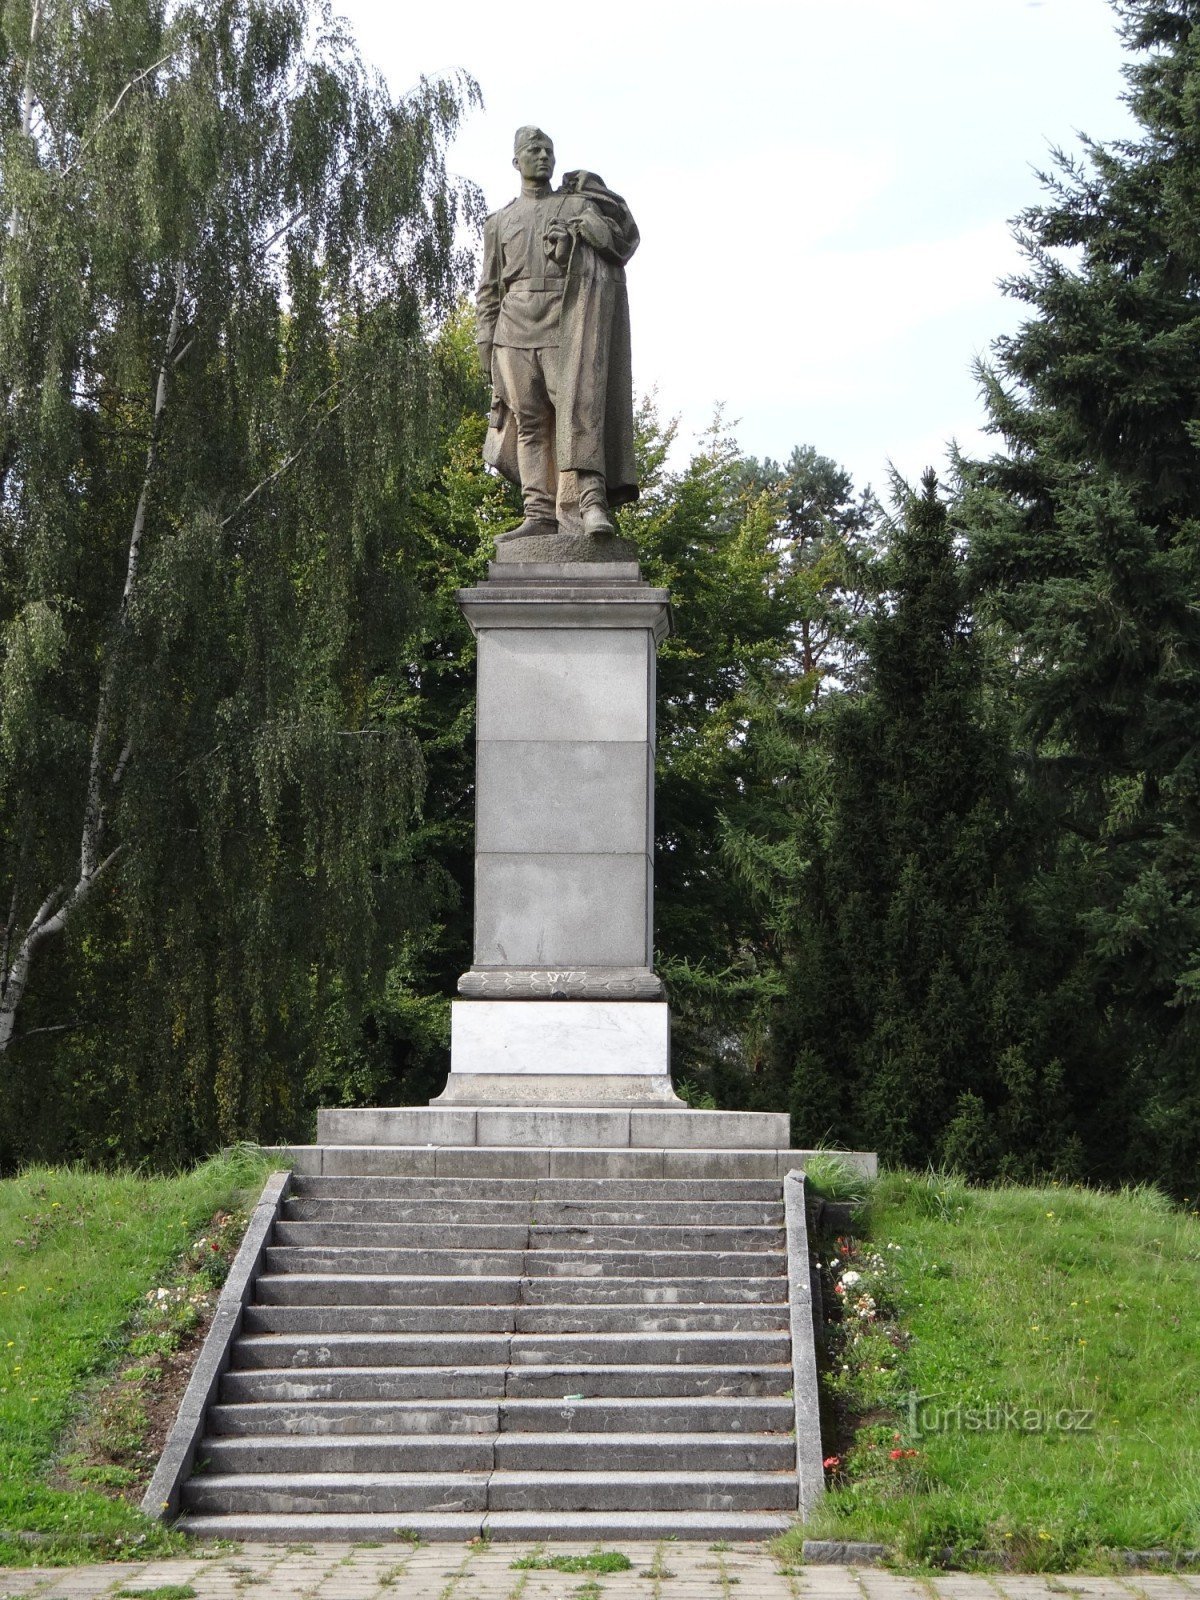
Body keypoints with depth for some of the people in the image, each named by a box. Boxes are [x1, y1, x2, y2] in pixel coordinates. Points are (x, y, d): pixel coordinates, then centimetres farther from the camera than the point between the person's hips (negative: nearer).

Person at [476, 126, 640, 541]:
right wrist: (486, 345, 7)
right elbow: (489, 290, 18)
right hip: (516, 325, 2)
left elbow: (624, 239, 6)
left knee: (577, 405, -17)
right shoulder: (499, 222, 21)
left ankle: (590, 499, -27)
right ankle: (540, 514, -5)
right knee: (529, 422, -3)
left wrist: (576, 232, -8)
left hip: (567, 323, -2)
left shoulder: (580, 205, 17)